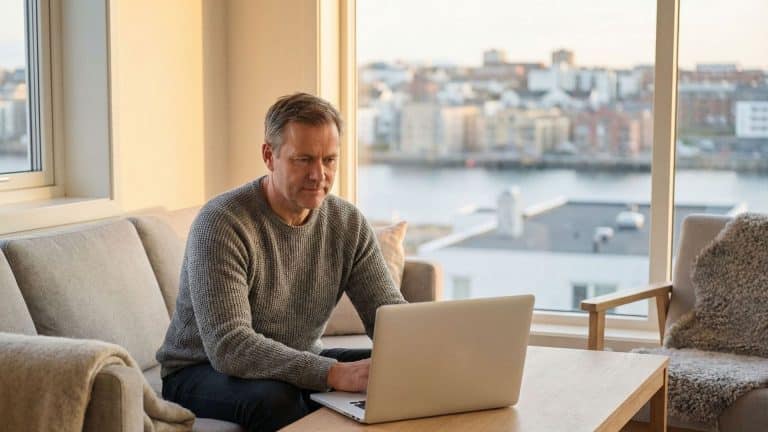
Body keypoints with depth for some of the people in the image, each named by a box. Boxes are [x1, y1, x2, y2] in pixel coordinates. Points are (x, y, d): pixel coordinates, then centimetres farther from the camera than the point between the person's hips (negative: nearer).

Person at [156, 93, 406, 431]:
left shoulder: (348, 223, -5)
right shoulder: (222, 224, -24)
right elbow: (229, 346, -34)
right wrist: (334, 374, -44)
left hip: (300, 367, 5)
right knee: (274, 398, -37)